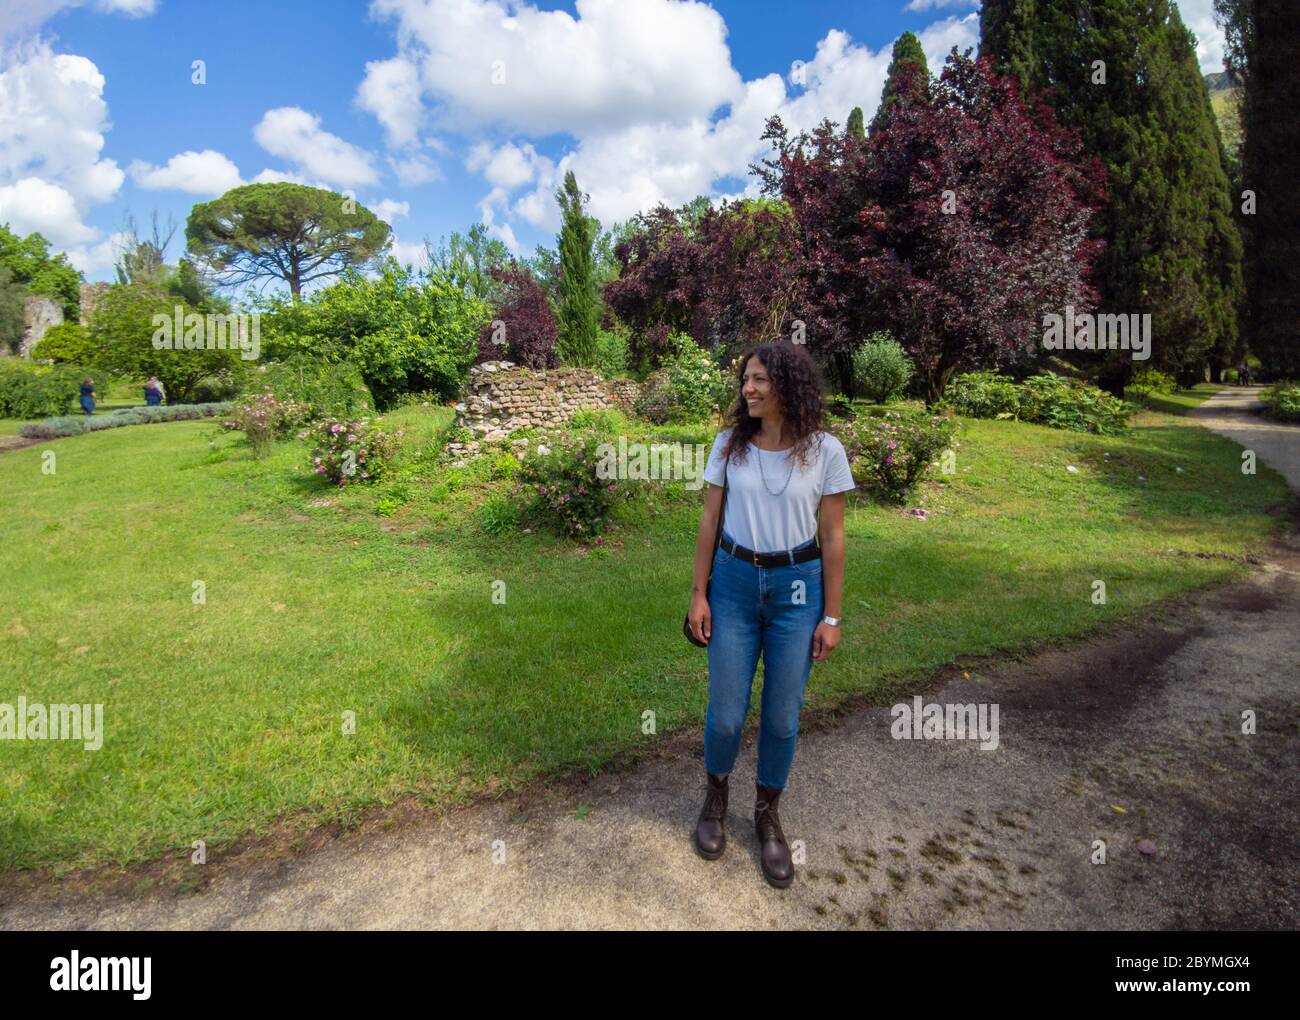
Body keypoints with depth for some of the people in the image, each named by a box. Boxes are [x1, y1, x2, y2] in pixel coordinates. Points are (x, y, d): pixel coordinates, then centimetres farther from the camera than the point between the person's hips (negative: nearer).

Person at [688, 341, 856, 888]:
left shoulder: (825, 451, -8)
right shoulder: (729, 444, -3)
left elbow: (832, 537, -4)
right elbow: (709, 521, 2)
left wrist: (831, 616, -3)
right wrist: (699, 594, 0)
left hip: (798, 589, -1)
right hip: (735, 582, 1)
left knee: (781, 716, 9)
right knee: (725, 713, 7)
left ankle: (767, 815, 35)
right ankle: (715, 798, 38)